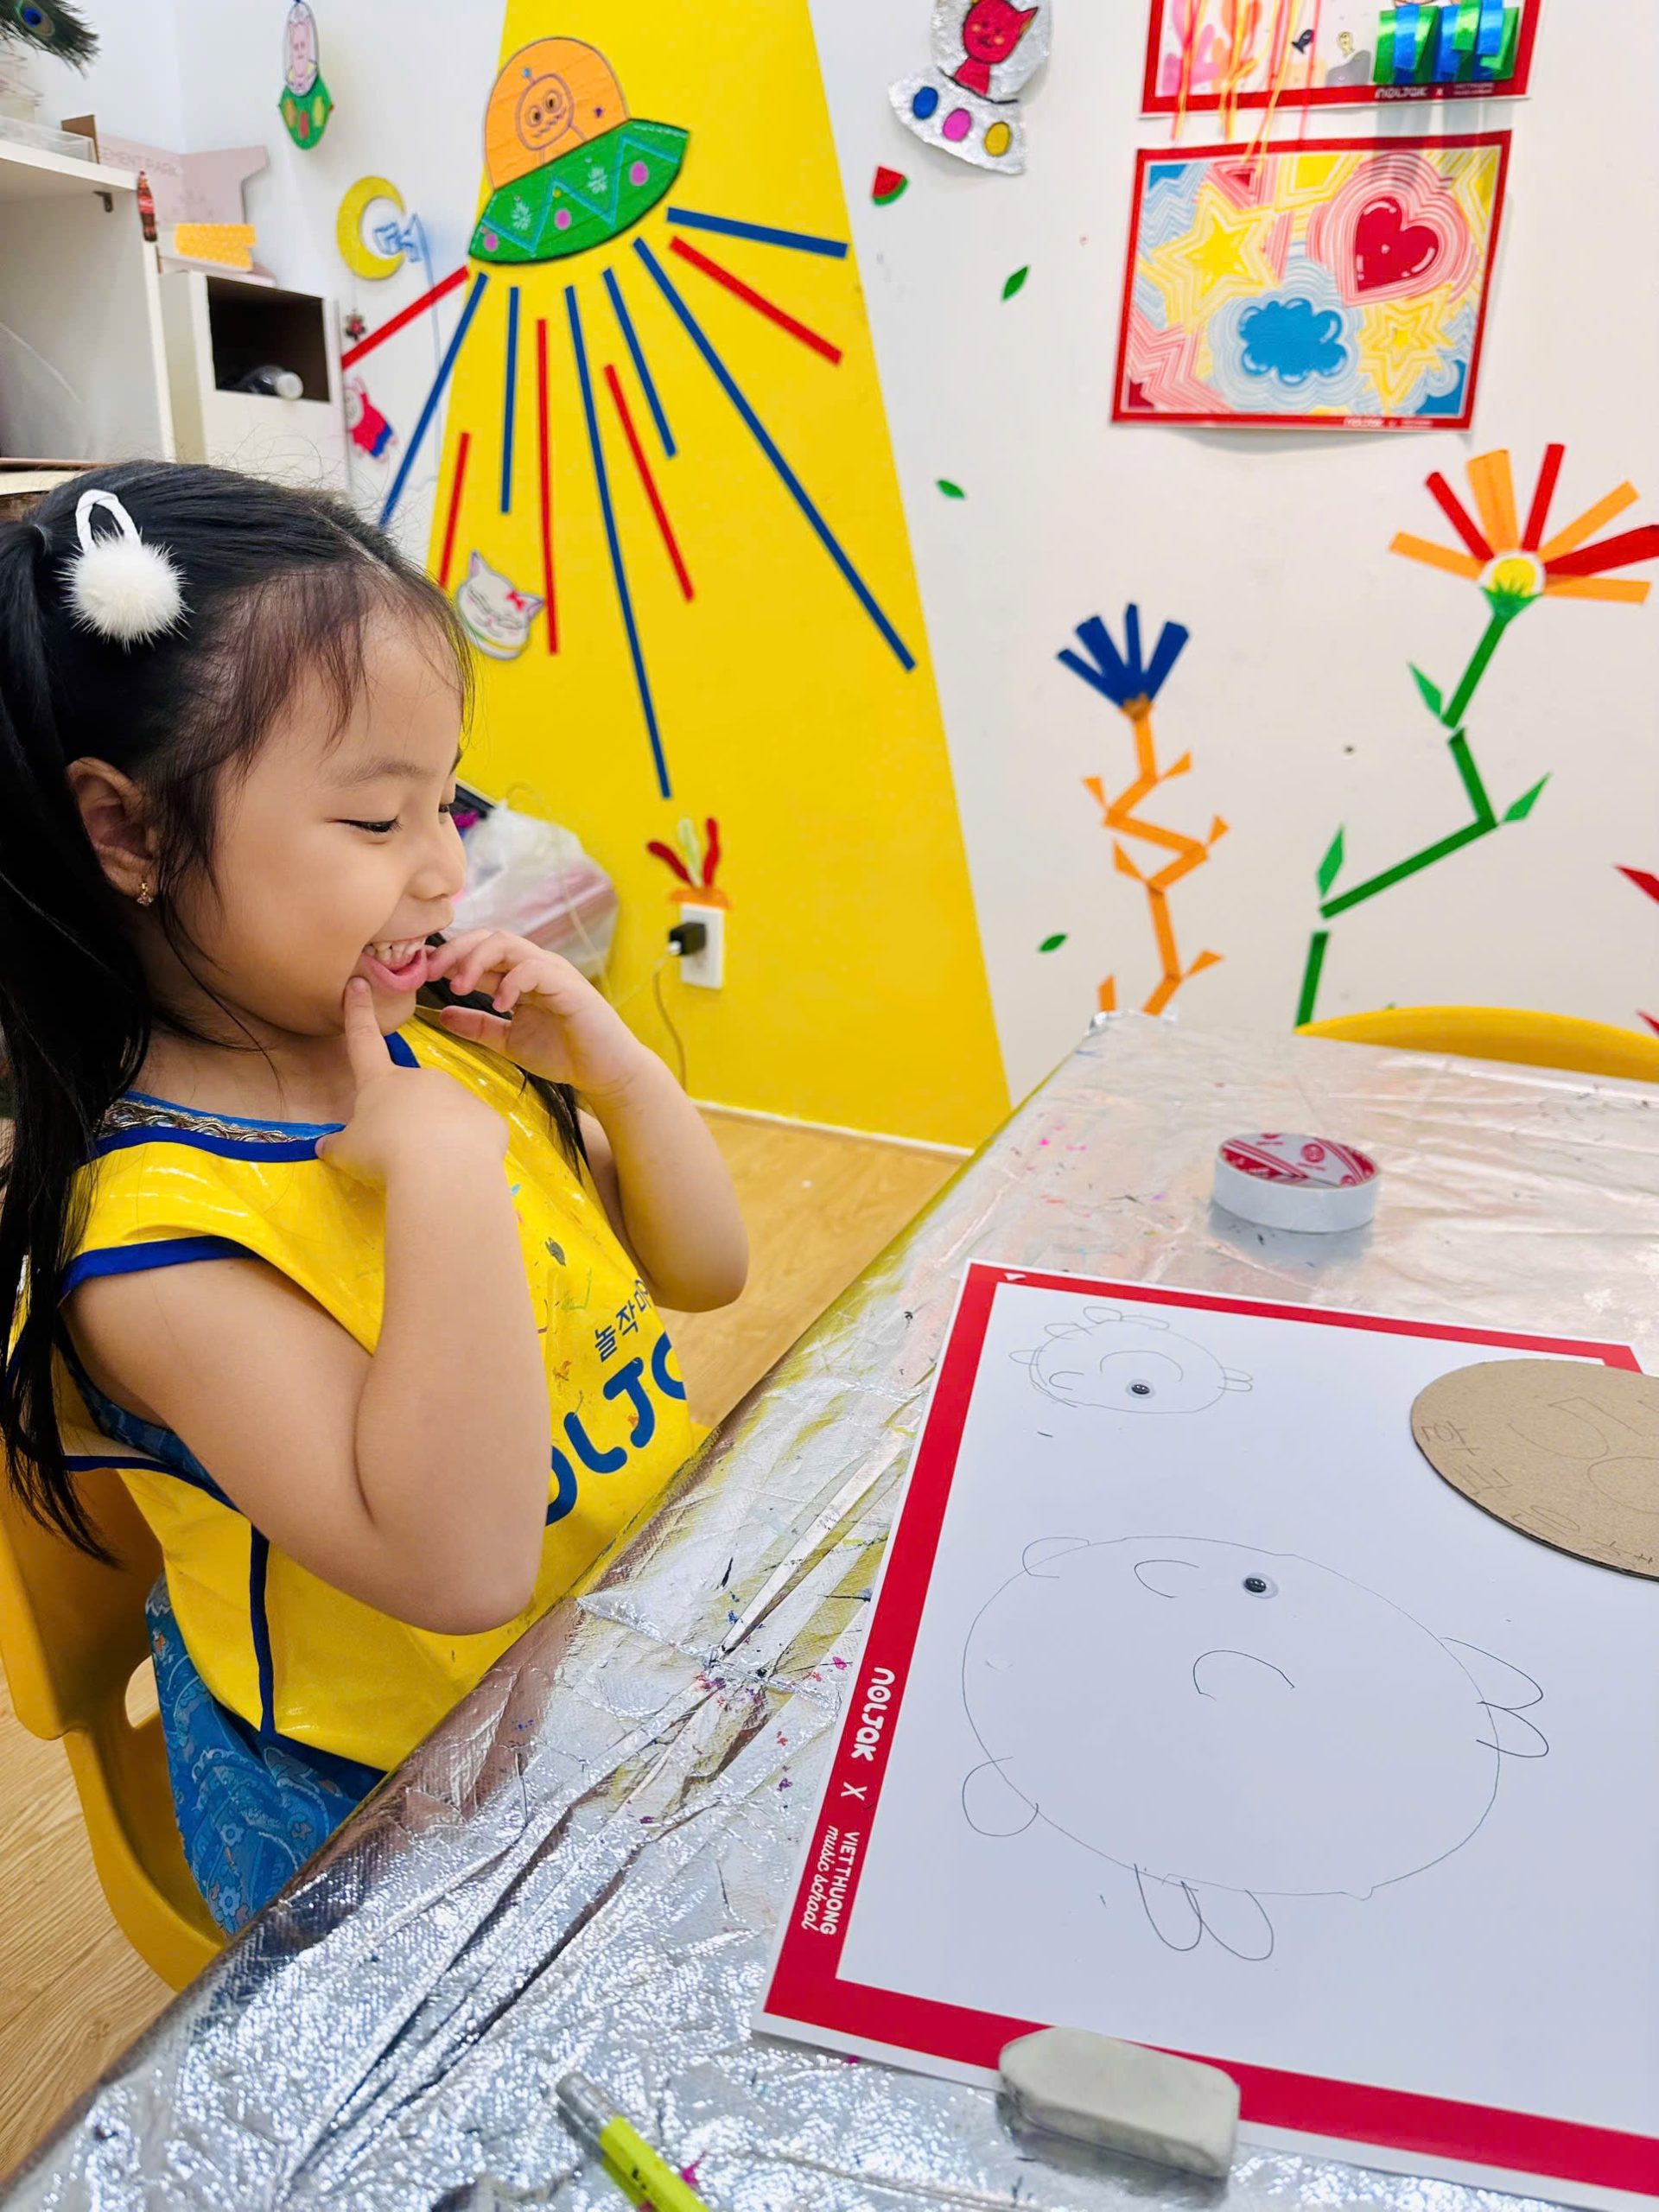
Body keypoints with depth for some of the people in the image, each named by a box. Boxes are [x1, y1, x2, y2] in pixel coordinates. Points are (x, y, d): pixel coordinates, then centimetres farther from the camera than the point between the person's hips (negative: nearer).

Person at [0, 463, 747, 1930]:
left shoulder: (441, 1048, -4)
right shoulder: (158, 1233, -24)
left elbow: (704, 1272, 3)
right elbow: (456, 1566, -32)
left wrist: (616, 1070, -13)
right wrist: (447, 1174, -34)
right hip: (380, 1807, -6)